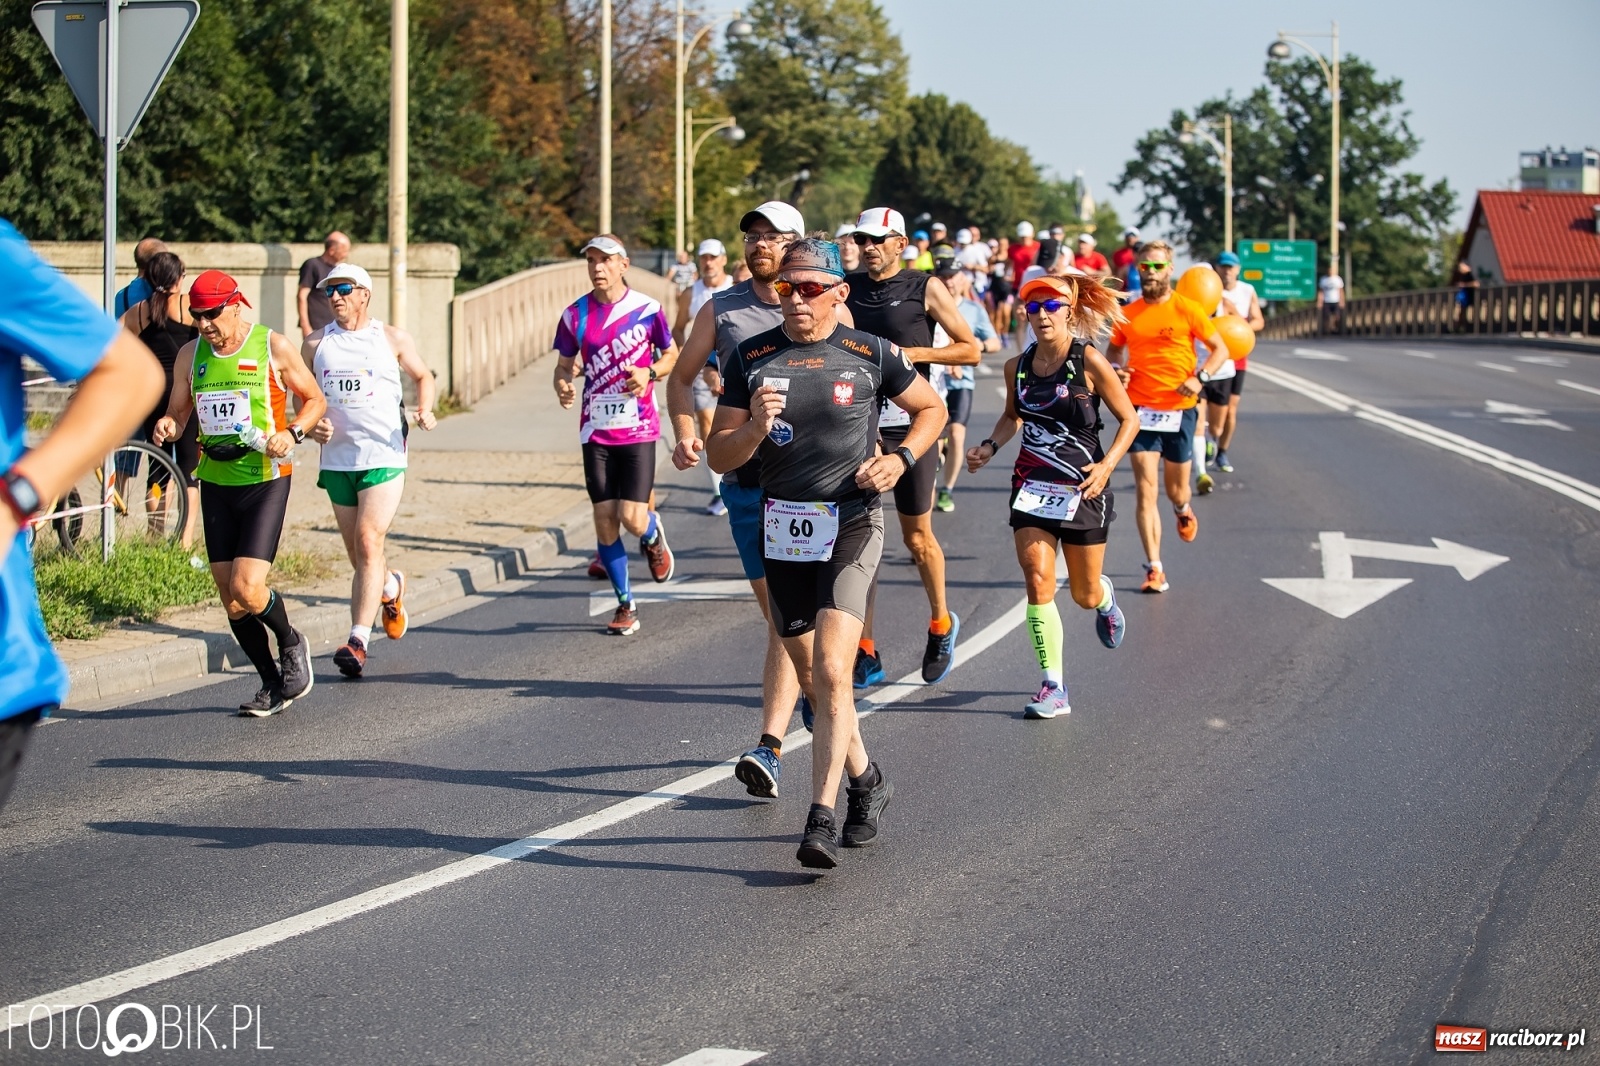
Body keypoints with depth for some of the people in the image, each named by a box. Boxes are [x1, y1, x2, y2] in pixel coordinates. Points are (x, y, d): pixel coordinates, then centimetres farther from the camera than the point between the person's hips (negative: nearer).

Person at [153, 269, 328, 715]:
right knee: (230, 599, 5)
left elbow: (315, 400, 4)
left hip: (265, 481, -5)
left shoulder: (274, 347, -5)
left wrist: (291, 433, -14)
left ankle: (291, 645, 14)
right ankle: (273, 683, 21)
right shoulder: (190, 355, 6)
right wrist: (168, 426, -8)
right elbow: (178, 412, 16)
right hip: (215, 482, 5)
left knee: (247, 589, -16)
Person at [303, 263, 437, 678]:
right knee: (359, 557, 10)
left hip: (384, 457, -4)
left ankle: (359, 640, -22)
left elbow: (423, 376, 18)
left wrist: (425, 410, -1)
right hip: (336, 460, 4)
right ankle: (391, 587, 44)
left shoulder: (392, 339, 4)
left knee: (368, 541, -18)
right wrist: (312, 425, -4)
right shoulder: (316, 343, 8)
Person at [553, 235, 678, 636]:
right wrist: (562, 384, -12)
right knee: (605, 520, 1)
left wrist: (650, 372, -12)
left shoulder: (647, 309, -4)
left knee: (633, 519, -10)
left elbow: (672, 355, 8)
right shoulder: (575, 315, 1)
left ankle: (654, 535, 29)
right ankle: (626, 606, 14)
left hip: (638, 429, -2)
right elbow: (564, 364, 10)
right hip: (595, 431, 2)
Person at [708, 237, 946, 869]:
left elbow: (931, 409, 14)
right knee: (813, 677, 13)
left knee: (831, 671, -18)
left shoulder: (871, 355, -2)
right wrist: (755, 426, -18)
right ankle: (866, 781, 36)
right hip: (782, 527, 4)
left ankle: (823, 818, -19)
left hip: (850, 525, -4)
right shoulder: (751, 359, 3)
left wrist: (902, 458, -4)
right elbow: (719, 457, 2)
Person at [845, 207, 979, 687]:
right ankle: (865, 652, 4)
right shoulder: (847, 289, 8)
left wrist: (912, 353, -12)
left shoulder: (925, 289, -2)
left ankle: (941, 624, 31)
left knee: (917, 536, 6)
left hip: (910, 426, -3)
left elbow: (970, 350, -1)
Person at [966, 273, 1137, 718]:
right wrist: (990, 446, 2)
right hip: (1032, 485, 3)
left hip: (1082, 486, -3)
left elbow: (1129, 418, -4)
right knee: (1037, 581, -13)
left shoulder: (1089, 362, -11)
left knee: (1085, 595, 9)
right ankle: (1054, 688, -8)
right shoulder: (1017, 366, 2)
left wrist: (1106, 465, -16)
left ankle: (1105, 598, 49)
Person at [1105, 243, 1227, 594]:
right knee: (1145, 490, -9)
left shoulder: (1187, 309, -4)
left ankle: (1183, 509, 51)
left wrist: (1200, 378, -14)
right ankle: (1154, 569, -8)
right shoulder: (1128, 314, 3)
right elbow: (1115, 350, 20)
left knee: (1176, 490, 12)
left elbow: (1220, 348, 2)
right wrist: (1116, 370, -2)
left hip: (1179, 411, -1)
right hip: (1141, 410, 1)